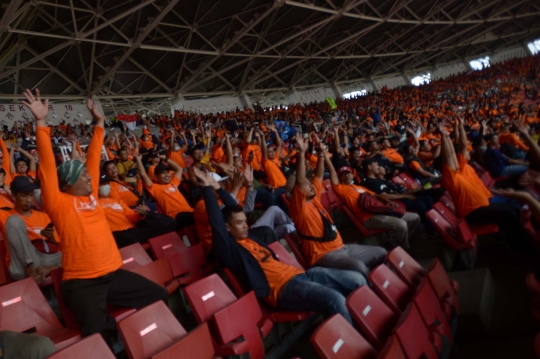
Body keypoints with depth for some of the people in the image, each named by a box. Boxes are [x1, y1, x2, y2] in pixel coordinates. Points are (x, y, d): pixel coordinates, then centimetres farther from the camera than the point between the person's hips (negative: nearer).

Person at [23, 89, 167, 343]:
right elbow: (48, 167, -15)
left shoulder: (90, 195, 11)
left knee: (159, 296, 4)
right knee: (97, 332, -28)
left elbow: (93, 159, 15)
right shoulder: (58, 202, -5)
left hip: (114, 273, 7)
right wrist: (41, 124, -18)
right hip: (82, 281, -6)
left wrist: (99, 124, 19)